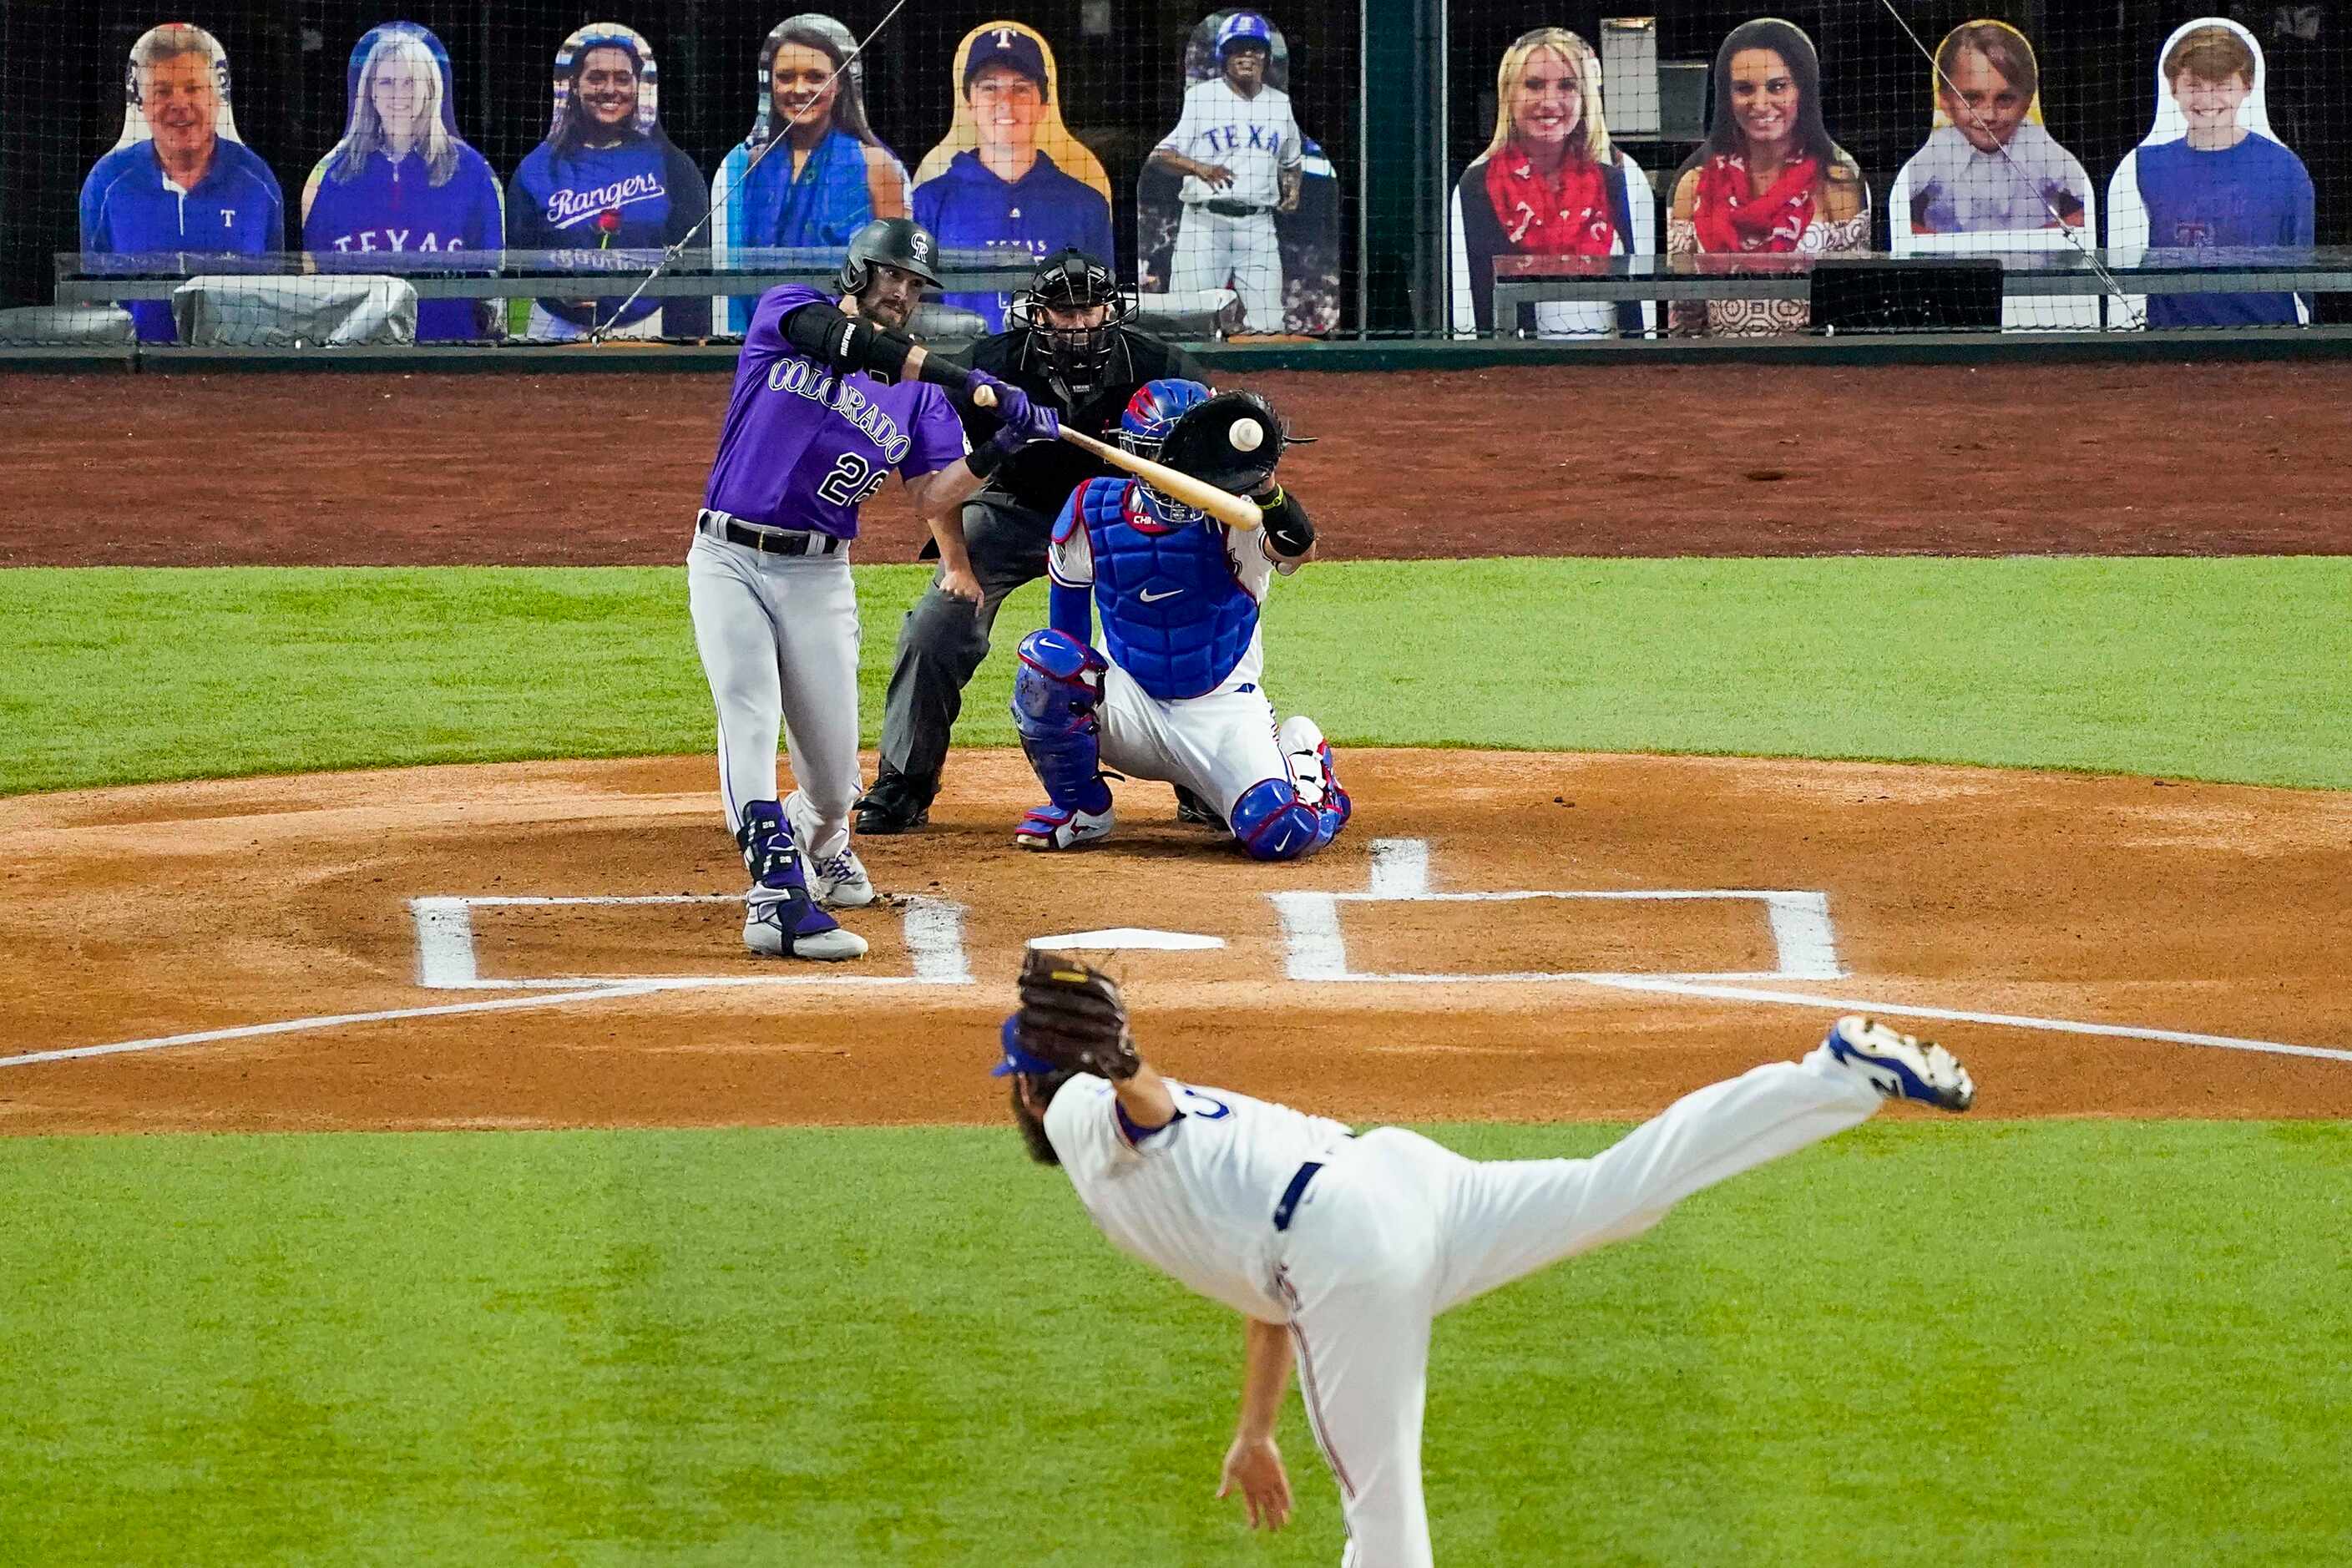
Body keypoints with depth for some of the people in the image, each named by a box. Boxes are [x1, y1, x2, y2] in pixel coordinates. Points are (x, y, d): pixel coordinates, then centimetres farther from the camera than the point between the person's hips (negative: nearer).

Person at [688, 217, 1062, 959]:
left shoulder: (916, 392, 9)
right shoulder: (785, 313, 0)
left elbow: (933, 498, 0)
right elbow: (843, 341, -21)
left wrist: (995, 452, -18)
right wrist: (961, 379, -26)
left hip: (819, 576, 3)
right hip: (728, 559, -3)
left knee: (835, 770, 4)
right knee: (749, 716, -22)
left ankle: (820, 843, 38)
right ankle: (776, 892, -29)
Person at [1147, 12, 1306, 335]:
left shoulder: (1280, 103, 15)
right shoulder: (1200, 97, 1)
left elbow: (1292, 162, 28)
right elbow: (1159, 156, -6)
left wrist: (1292, 190, 6)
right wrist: (1200, 169, -24)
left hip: (1259, 225, 3)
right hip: (1206, 220, -3)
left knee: (1267, 326, -5)